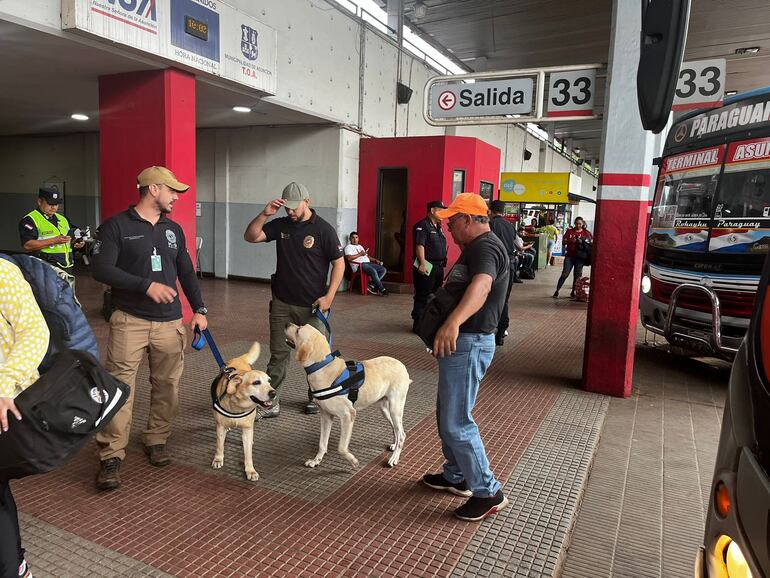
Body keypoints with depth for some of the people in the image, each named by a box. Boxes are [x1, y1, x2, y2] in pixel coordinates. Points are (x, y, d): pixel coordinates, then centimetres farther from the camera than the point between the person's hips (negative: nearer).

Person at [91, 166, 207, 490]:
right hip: (129, 321, -5)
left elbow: (187, 272, 19)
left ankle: (156, 441, 26)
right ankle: (111, 458, 5)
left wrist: (199, 309, 12)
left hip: (170, 323, 5)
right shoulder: (116, 226, -2)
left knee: (167, 387, 8)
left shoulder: (173, 230, 14)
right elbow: (102, 269, -11)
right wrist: (146, 285, -19)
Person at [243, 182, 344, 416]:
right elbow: (250, 237, -1)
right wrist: (264, 214, -15)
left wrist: (329, 296, -13)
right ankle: (270, 399, 15)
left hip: (312, 306, -3)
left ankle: (315, 397, 25)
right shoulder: (280, 225, 4)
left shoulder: (323, 229, -8)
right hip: (281, 302, 3)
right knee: (278, 353, 8)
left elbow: (339, 263, -7)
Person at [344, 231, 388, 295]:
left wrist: (375, 260, 12)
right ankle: (381, 289, -23)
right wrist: (360, 254, -9)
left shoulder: (360, 246, 29)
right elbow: (349, 258, -15)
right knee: (373, 271, -33)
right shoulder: (349, 247, 3)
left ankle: (372, 285, -14)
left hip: (368, 263, 9)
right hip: (359, 266, -8)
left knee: (383, 269, -7)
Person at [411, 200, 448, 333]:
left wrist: (442, 265, 23)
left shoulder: (438, 227, 18)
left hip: (438, 267, 9)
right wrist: (422, 264, -28)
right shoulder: (422, 226, -11)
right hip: (426, 268, -9)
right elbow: (419, 245, -20)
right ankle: (418, 323, 2)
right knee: (422, 297, -4)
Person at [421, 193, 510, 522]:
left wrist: (453, 322, -54)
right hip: (459, 341, 11)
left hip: (468, 343, -11)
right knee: (447, 414, 19)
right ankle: (456, 476, 34)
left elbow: (481, 286, -40)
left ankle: (489, 492, 6)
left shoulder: (486, 248, -18)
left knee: (456, 423, -7)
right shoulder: (475, 248, 17)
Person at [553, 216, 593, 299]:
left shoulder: (586, 233, 5)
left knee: (577, 275, 4)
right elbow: (563, 242, 5)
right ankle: (557, 291, -1)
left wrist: (582, 242, -15)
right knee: (565, 274, -6)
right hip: (569, 256, -1)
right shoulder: (569, 231, 7)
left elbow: (591, 242, 2)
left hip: (580, 257, 1)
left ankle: (573, 292, 16)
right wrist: (570, 240, -14)